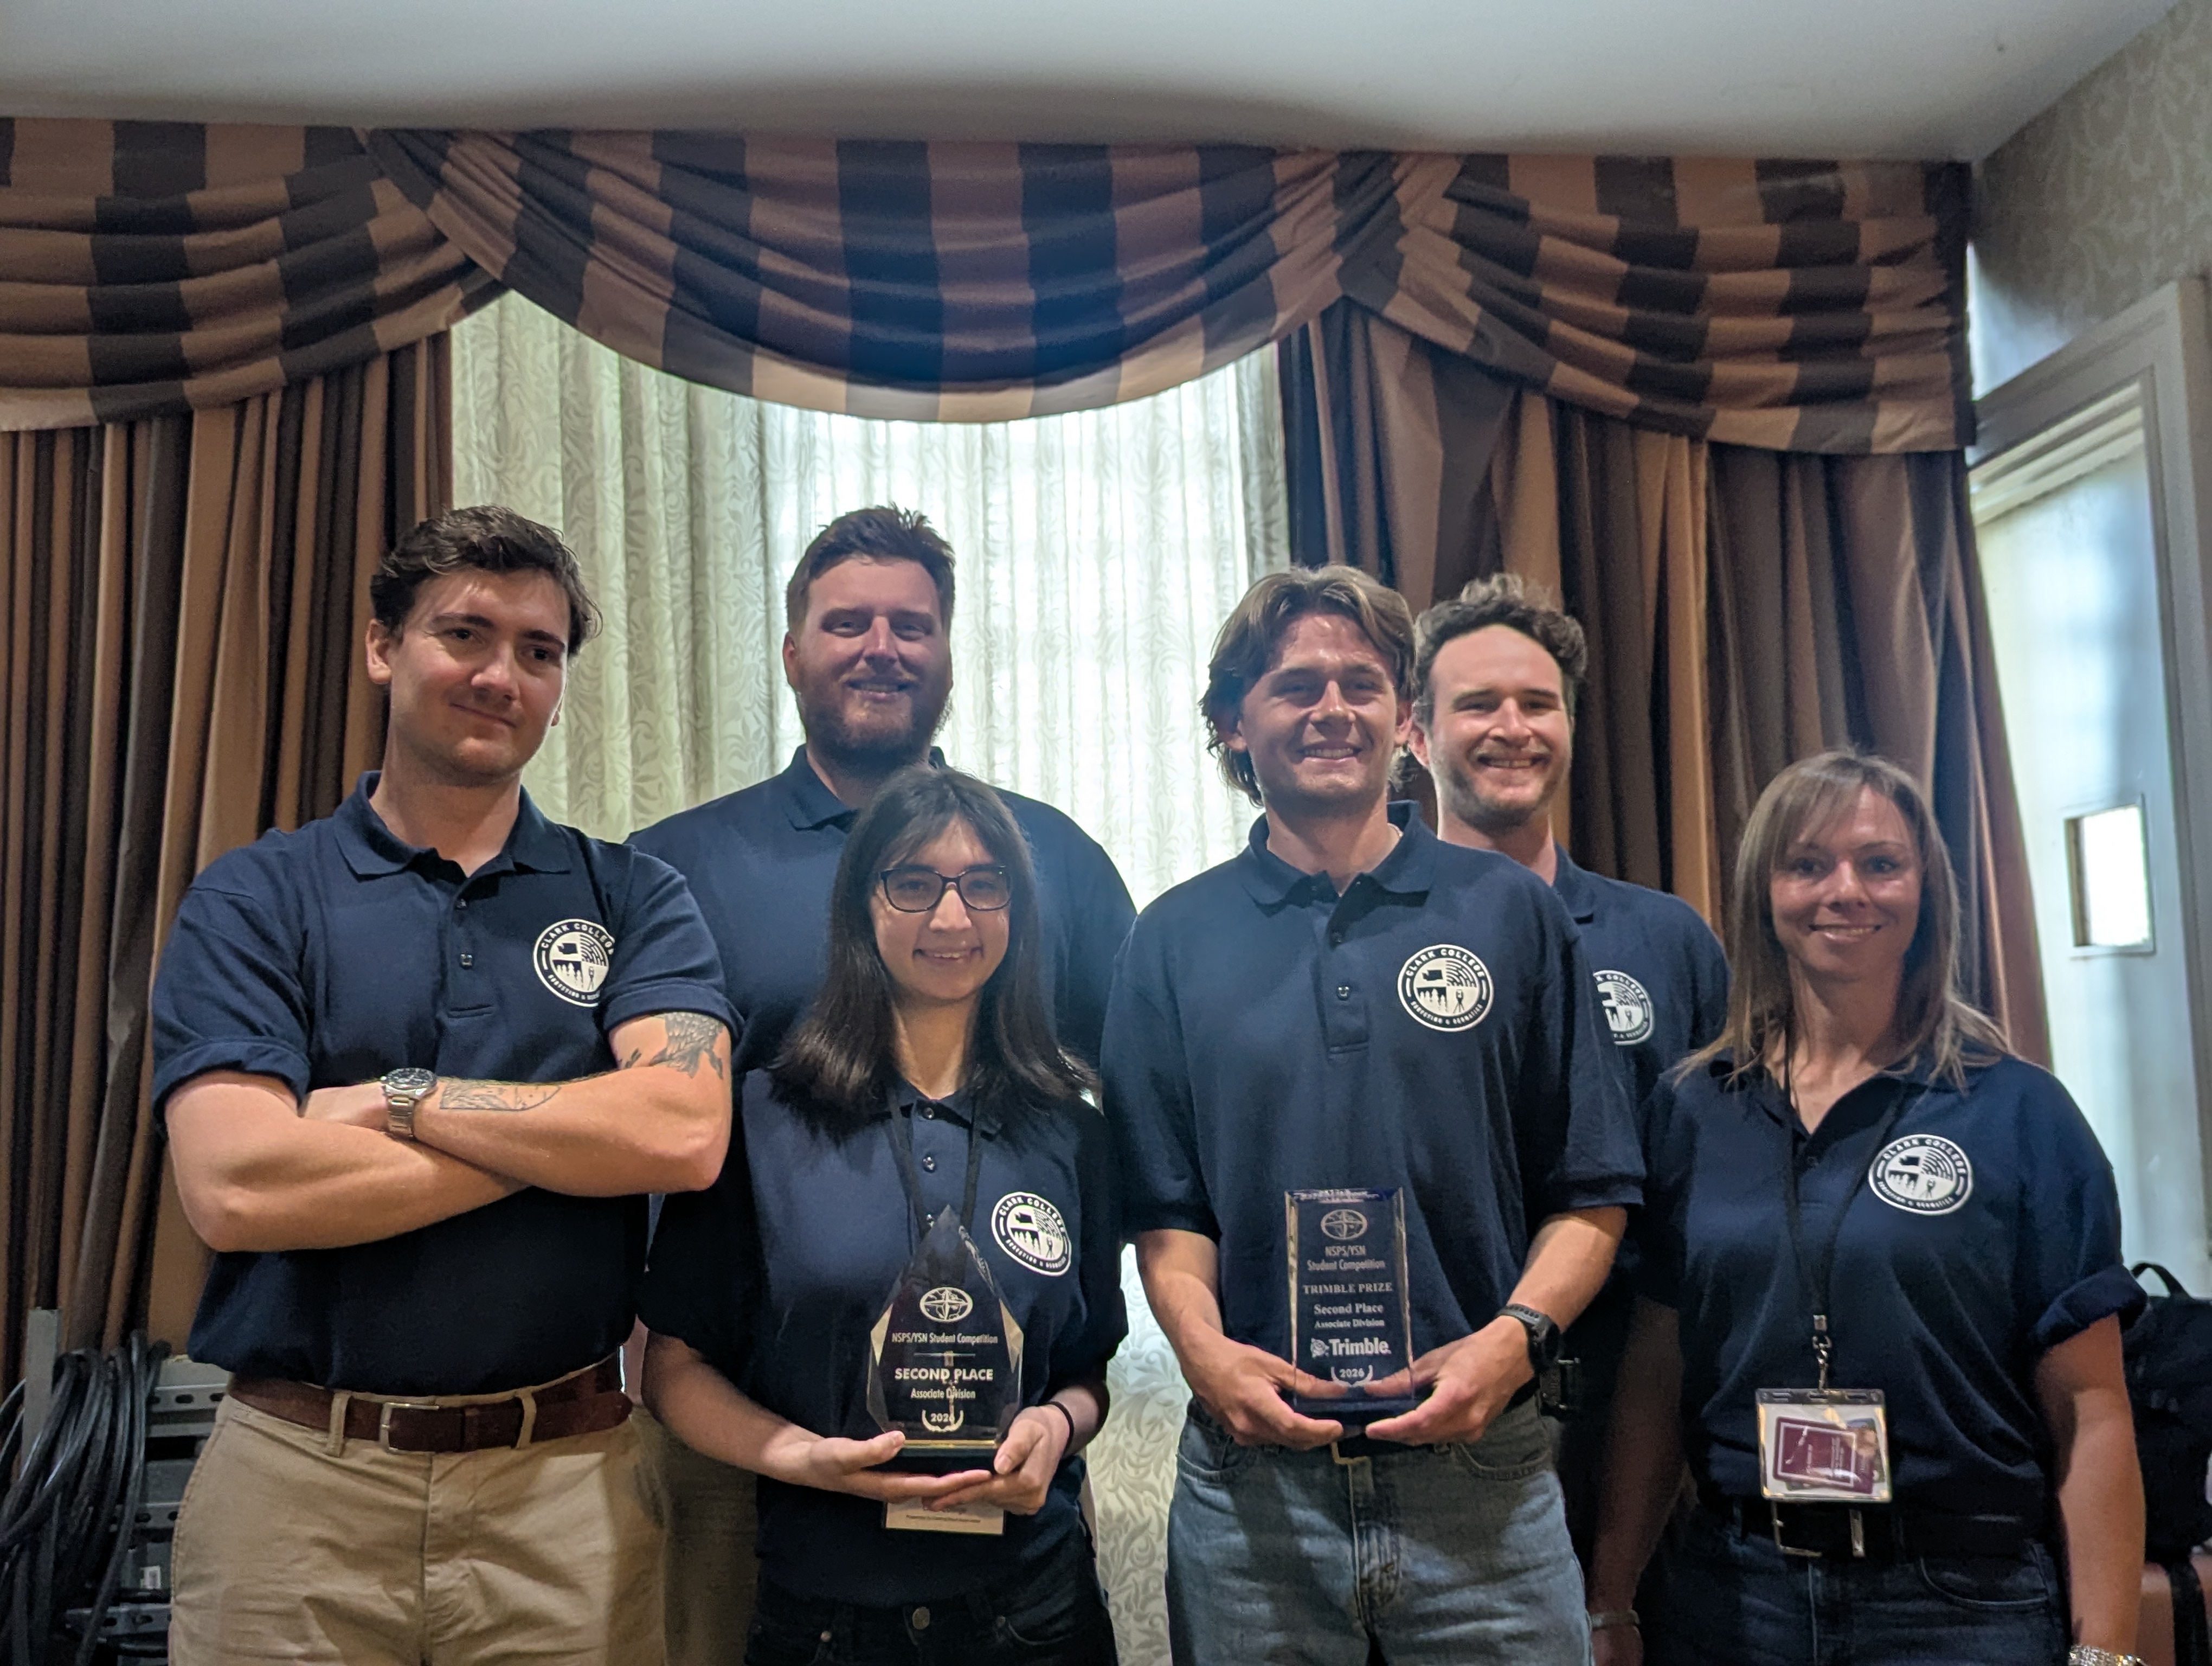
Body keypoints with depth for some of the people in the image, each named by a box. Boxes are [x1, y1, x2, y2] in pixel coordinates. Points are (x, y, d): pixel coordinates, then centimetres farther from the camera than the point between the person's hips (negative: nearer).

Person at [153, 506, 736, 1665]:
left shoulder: (633, 899, 3)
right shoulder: (250, 902, 0)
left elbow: (686, 1134, -14)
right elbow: (233, 1188, -14)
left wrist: (401, 1099, -12)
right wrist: (577, 1131, -12)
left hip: (567, 1483, 1)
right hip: (296, 1482, 0)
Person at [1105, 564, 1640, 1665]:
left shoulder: (1511, 913, 3)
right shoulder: (1175, 941, 5)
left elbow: (1591, 1192, 3)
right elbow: (1165, 1206, 5)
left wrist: (1515, 1336, -12)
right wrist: (1204, 1347, -11)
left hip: (1482, 1475, 0)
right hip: (1252, 1480, 1)